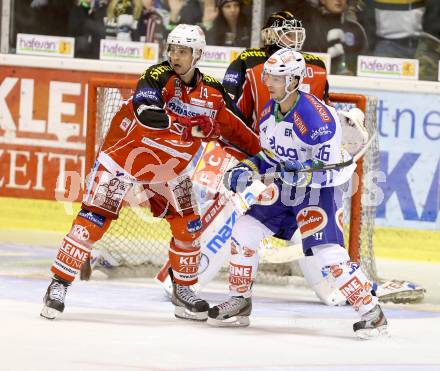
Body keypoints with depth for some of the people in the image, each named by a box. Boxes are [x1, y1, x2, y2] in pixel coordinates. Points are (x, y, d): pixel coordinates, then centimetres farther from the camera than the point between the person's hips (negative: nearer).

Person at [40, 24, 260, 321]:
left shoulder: (213, 92, -6)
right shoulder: (158, 77, -22)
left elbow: (235, 126, 7)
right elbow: (148, 114, -40)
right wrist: (194, 125, -49)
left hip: (168, 168, 5)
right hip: (123, 155, -5)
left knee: (188, 227, 5)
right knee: (93, 220, -11)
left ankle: (183, 291, 23)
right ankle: (59, 285, -5)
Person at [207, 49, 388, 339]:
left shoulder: (317, 118, -26)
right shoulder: (269, 112, 0)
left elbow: (328, 173, -25)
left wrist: (298, 174, -37)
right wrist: (245, 170, -2)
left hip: (320, 191, -8)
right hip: (285, 188, 8)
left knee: (329, 255, -20)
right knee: (244, 232, 2)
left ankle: (372, 312, -7)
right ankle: (239, 304, 16)